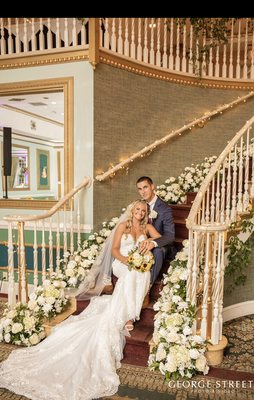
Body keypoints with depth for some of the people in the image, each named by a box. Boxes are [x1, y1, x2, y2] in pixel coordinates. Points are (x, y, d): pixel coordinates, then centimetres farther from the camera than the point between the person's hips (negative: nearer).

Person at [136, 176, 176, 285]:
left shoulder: (165, 209, -16)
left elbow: (170, 235, -25)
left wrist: (154, 243, -45)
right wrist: (146, 239, -14)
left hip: (160, 246, -5)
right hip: (144, 242, 5)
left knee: (157, 250, -36)